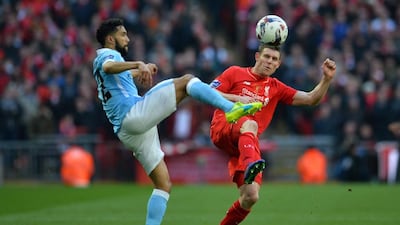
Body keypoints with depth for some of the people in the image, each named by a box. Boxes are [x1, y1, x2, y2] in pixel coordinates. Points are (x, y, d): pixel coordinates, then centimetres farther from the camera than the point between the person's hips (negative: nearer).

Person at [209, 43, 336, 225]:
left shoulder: (276, 88, 21)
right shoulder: (235, 73, 12)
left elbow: (311, 99, 16)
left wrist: (327, 78, 1)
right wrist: (237, 98, -8)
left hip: (244, 145, 4)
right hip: (222, 129, -4)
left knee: (250, 197, -11)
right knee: (250, 124, -40)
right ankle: (251, 164, -69)